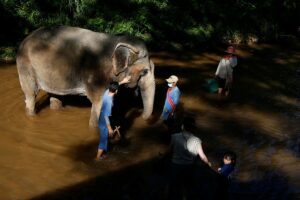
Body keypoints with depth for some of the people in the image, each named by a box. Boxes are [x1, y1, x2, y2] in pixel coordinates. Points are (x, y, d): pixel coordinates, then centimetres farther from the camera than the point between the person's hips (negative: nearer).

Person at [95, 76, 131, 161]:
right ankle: (98, 157, 27)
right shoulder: (109, 101, -33)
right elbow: (106, 116, -29)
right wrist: (109, 128, -20)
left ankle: (101, 153, 45)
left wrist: (122, 82, 19)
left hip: (102, 121, 9)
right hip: (104, 123, -9)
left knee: (104, 138, 27)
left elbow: (113, 86, 15)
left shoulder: (107, 92, -10)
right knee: (103, 140, 11)